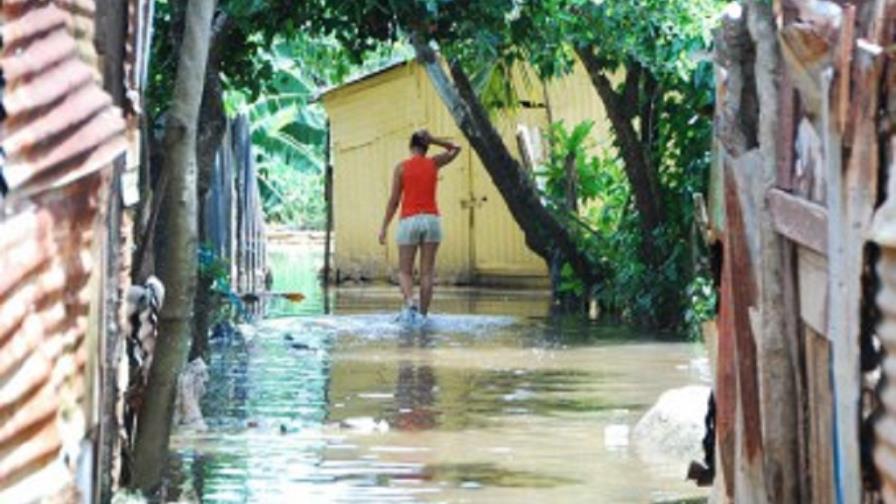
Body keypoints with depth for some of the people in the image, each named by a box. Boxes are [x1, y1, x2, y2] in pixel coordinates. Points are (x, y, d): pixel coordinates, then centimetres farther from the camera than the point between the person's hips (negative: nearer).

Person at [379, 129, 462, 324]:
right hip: (432, 220, 2)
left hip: (409, 220, -2)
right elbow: (455, 149, 24)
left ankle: (410, 302, -25)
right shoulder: (434, 163, 6)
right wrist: (432, 140, 14)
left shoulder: (401, 167, 0)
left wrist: (384, 228, 1)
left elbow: (394, 200, -3)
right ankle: (423, 314, -2)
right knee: (427, 272, 4)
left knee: (405, 271, 3)